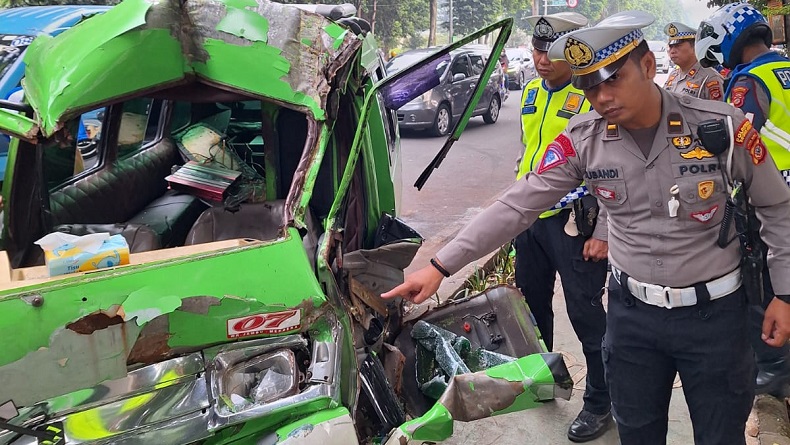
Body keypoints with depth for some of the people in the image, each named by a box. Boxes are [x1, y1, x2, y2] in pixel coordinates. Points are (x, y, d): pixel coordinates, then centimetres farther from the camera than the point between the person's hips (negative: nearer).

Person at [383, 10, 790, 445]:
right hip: (632, 311, 2)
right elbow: (517, 205, -10)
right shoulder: (582, 138, -10)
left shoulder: (722, 125, -15)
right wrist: (440, 266, -14)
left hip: (713, 312, -1)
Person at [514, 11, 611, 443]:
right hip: (530, 218, 7)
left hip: (574, 221, -7)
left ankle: (600, 402, 18)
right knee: (532, 304, 19)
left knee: (585, 314, 1)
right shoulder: (532, 93, 10)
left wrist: (603, 233, -16)